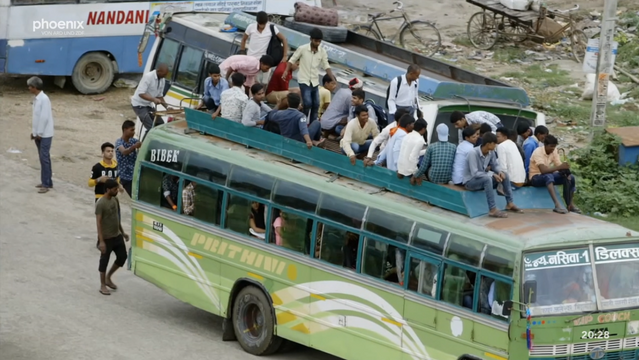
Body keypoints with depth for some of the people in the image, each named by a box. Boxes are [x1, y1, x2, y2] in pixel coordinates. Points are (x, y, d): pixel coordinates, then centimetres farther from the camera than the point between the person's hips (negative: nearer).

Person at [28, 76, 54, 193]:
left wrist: (39, 133, -16)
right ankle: (47, 181, 19)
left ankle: (46, 184, -6)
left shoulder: (44, 99, -19)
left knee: (44, 158, -8)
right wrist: (34, 132, 14)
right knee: (43, 158, 13)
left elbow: (44, 117, -20)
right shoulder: (36, 99, 9)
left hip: (45, 134, -9)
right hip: (38, 134, 9)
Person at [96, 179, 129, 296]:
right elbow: (98, 223, -21)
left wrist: (122, 232, 19)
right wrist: (101, 241, -24)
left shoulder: (115, 200, 4)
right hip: (107, 238, -8)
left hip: (117, 236, 8)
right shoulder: (100, 204, -20)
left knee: (122, 257, 11)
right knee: (104, 261, 4)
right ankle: (103, 285, 16)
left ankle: (108, 277, 29)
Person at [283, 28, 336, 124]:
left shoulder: (322, 51, -3)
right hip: (304, 80, -5)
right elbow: (292, 60, -3)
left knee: (316, 105, 6)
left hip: (315, 81, 5)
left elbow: (326, 66, 1)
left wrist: (333, 77, -12)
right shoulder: (302, 49, -12)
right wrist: (286, 71, -15)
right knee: (308, 103, -16)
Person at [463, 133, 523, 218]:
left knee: (505, 175, -5)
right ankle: (493, 210, -36)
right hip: (470, 181, -8)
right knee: (487, 178, -36)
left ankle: (510, 204, 4)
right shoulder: (473, 153, -27)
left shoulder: (491, 152, -5)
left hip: (485, 179, 8)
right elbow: (475, 173, -30)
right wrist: (492, 174, -31)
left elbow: (495, 165, 9)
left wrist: (500, 171, -14)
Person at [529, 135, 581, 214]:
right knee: (548, 176, -40)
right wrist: (559, 167, -41)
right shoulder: (538, 152, -23)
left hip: (549, 176, 7)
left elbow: (559, 166, -5)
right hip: (536, 178, -7)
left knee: (571, 177, -10)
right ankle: (557, 205, -52)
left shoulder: (554, 151, -3)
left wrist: (565, 169, -27)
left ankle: (570, 204, -7)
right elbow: (543, 170, -35)